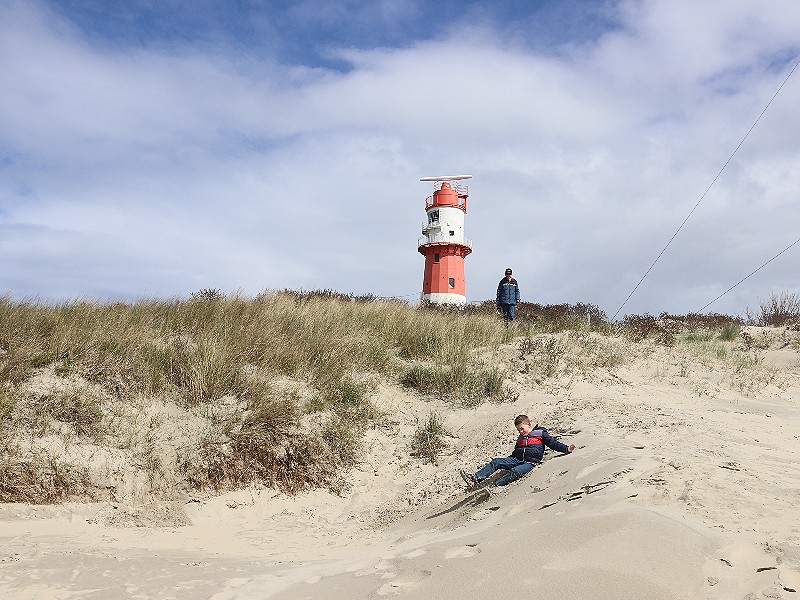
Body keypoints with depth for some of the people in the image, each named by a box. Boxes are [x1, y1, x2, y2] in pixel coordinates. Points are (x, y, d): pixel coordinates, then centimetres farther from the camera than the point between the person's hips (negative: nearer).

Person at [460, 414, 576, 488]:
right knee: (496, 462, -13)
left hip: (531, 462, -6)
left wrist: (566, 449, -10)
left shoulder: (540, 433, 9)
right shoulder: (520, 439, 26)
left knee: (515, 472, -35)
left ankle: (494, 486, -48)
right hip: (517, 460, 6)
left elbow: (553, 443, 3)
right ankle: (476, 479, -24)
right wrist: (505, 463, 25)